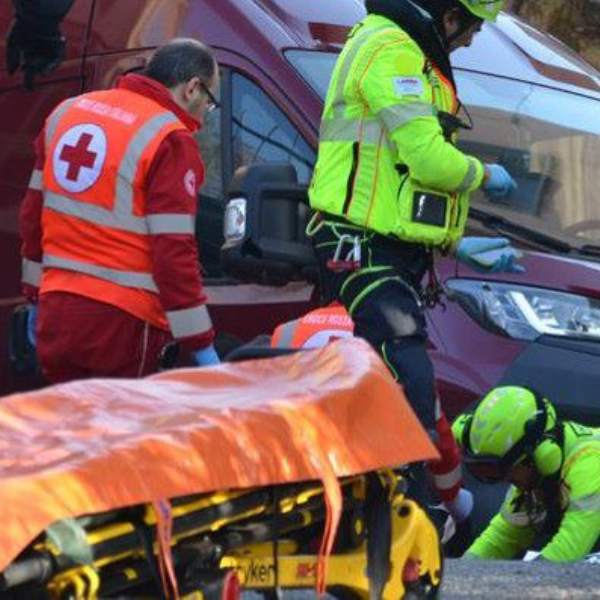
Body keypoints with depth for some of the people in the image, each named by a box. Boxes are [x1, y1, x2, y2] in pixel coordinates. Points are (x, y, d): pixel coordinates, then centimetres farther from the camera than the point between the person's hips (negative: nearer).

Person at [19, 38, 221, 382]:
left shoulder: (67, 112, 12)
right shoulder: (171, 141, -11)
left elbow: (32, 217, 17)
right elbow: (174, 254, -15)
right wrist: (202, 349, -12)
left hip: (55, 315, 7)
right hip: (123, 326, -7)